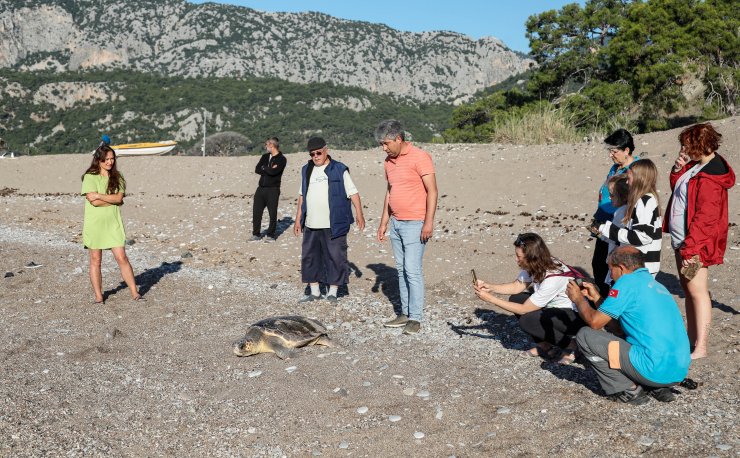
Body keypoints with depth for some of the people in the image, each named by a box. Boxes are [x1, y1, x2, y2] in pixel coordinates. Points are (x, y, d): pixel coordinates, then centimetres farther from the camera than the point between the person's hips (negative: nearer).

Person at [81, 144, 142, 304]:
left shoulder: (117, 178, 8)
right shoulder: (90, 177, -4)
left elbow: (118, 198, -7)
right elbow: (94, 202, -15)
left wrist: (99, 196, -14)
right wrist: (113, 200, -8)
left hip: (113, 223, 2)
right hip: (94, 224, -2)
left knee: (122, 258, -2)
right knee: (95, 260, 6)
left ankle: (135, 293, 2)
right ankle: (98, 296, 13)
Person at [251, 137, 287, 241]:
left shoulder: (282, 159, -5)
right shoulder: (265, 156, 15)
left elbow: (273, 172, -19)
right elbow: (257, 169, 5)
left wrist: (264, 168, -1)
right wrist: (268, 170, -7)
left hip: (273, 190, -6)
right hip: (261, 188, 6)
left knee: (272, 213, 0)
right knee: (256, 212, 5)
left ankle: (271, 235, 13)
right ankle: (256, 234, 15)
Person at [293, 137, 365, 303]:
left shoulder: (339, 170, -2)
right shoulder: (306, 170, 13)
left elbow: (353, 193, -4)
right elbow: (302, 196, 19)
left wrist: (359, 214, -16)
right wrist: (298, 219, 16)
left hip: (333, 225, -5)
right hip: (311, 226, 5)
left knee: (335, 256, -1)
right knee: (310, 257, 8)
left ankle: (333, 292, 12)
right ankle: (314, 292, 20)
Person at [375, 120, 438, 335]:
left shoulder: (419, 157, -11)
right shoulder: (389, 162, 12)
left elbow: (432, 191, -13)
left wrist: (429, 222, -18)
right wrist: (383, 222, 17)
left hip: (415, 224, -7)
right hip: (395, 223, 8)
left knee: (412, 270, -8)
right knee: (401, 270, 9)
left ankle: (415, 318, -2)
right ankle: (405, 313, 15)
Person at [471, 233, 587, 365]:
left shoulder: (553, 279, -32)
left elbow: (523, 309, -25)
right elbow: (516, 286, 3)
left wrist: (490, 298, -23)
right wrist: (490, 287, -12)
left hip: (578, 317, -9)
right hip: (557, 308, 9)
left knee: (527, 320, -26)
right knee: (515, 299, -2)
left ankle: (569, 345, -5)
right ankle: (546, 345, 6)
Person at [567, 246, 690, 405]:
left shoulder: (628, 281, -8)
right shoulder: (656, 285, 17)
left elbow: (595, 322, -5)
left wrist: (578, 298, 11)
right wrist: (596, 297, 28)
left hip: (655, 371, -9)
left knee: (585, 336, -2)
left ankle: (628, 391, 0)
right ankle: (659, 388, 15)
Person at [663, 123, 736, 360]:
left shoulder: (709, 178, -22)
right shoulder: (697, 165, 7)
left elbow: (705, 218, -24)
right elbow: (677, 187, 19)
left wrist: (691, 248, -24)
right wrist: (678, 168, 0)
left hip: (694, 243, -10)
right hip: (681, 239, 10)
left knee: (697, 290, -6)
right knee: (688, 287, 15)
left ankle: (701, 347, -2)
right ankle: (691, 337, 26)